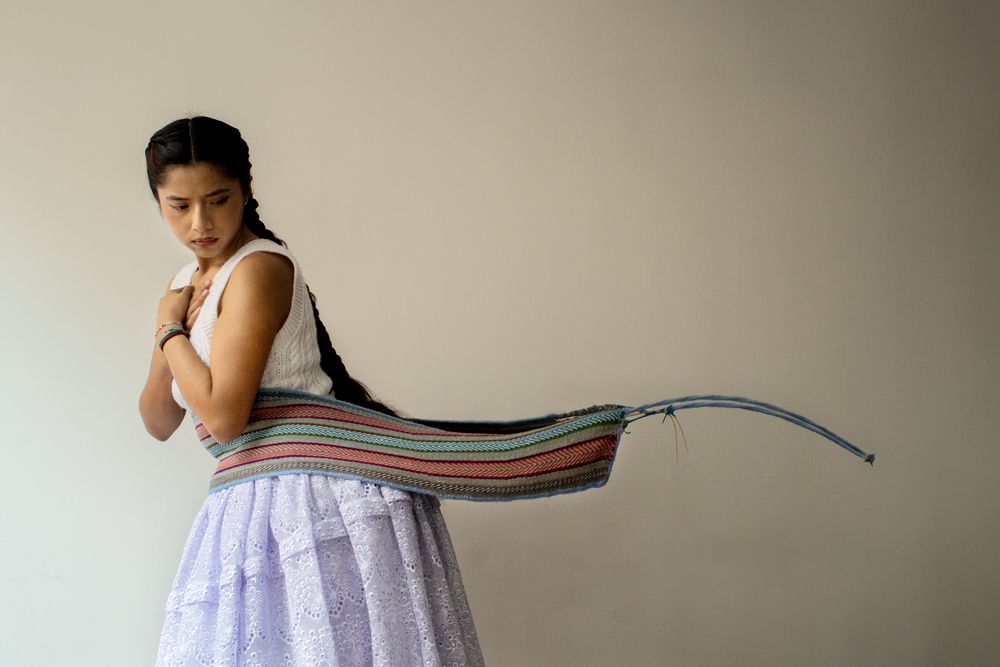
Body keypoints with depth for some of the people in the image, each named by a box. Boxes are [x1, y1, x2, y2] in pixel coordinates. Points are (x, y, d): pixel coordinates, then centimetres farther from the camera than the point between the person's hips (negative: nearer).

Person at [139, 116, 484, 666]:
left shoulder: (259, 269, -13)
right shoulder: (185, 284, 14)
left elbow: (223, 418, -20)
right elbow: (159, 423, 14)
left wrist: (171, 330, -6)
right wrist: (170, 329, 0)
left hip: (317, 489, -8)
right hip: (256, 499, 8)